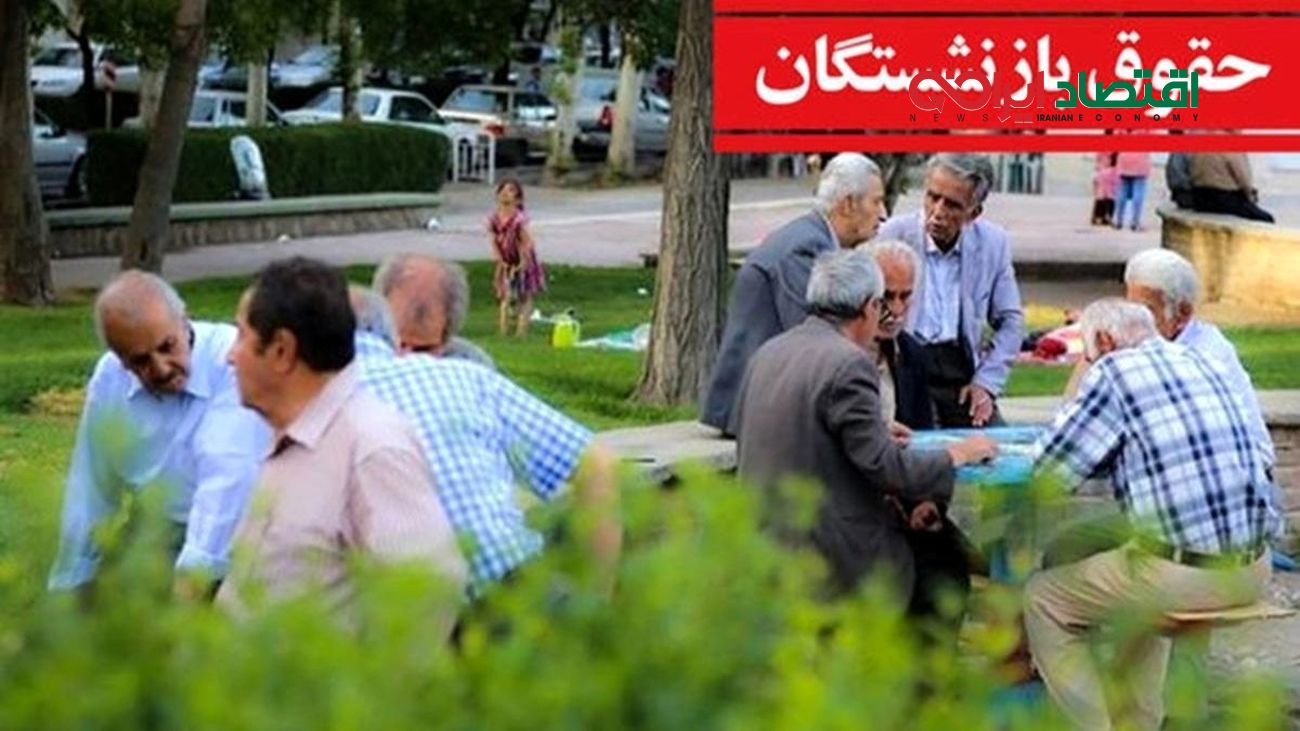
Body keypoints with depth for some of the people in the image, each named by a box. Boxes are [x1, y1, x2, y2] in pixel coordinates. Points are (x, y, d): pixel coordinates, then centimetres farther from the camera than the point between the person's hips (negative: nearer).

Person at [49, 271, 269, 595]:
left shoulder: (236, 361, -20)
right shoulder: (108, 380, -3)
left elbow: (227, 482, -30)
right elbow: (91, 496, 6)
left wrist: (190, 583, -38)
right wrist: (68, 590, 9)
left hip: (240, 566, -4)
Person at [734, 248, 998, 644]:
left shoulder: (768, 353, 7)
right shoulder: (848, 364, -18)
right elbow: (885, 468, -20)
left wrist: (879, 433, 22)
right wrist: (956, 455, -4)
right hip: (827, 562, -9)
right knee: (947, 578, 11)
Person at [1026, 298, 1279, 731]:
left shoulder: (1116, 371, -7)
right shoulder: (1198, 362, 14)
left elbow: (1052, 464, -2)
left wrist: (1072, 415, 16)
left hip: (1189, 572, -8)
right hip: (1253, 567, 8)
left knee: (1042, 600, 9)